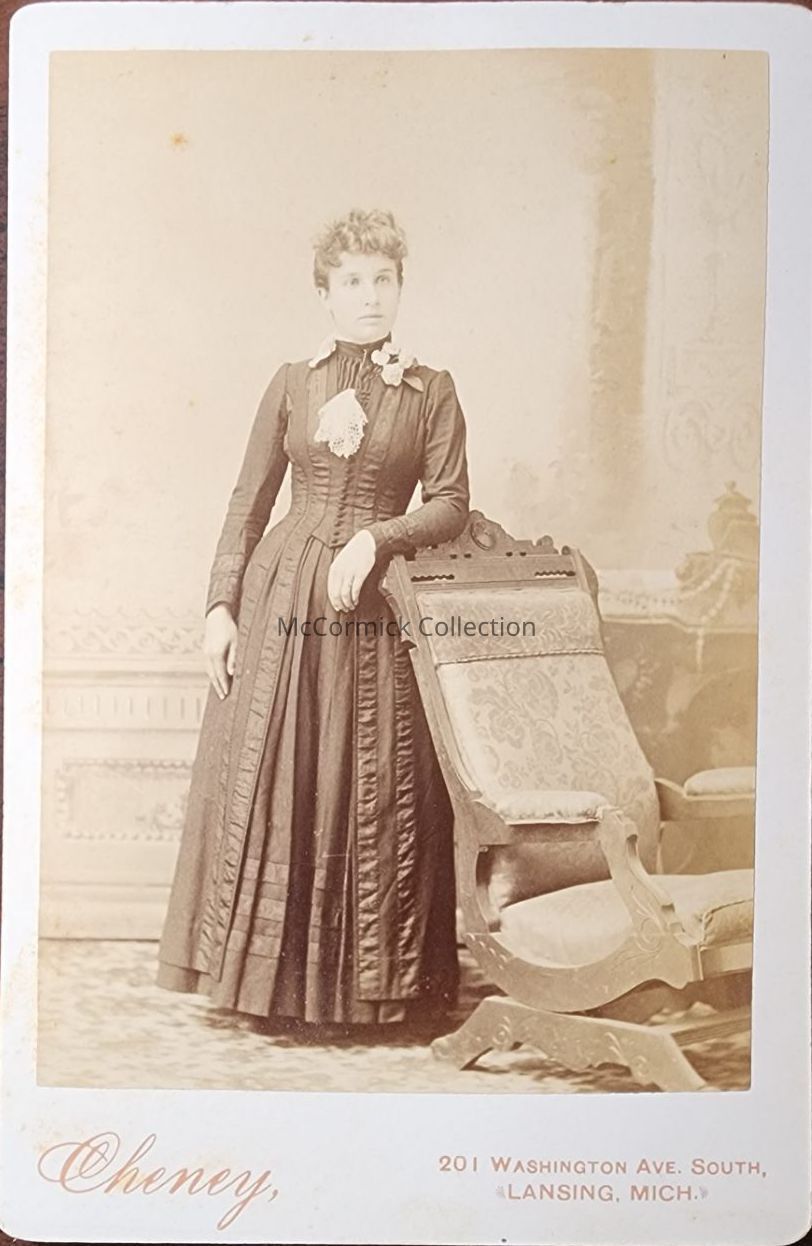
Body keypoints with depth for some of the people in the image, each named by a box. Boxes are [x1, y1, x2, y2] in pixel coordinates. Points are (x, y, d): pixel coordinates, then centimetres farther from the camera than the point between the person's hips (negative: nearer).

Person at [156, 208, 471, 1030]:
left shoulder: (431, 392, 7)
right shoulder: (292, 384, 10)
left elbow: (451, 503, 0)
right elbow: (248, 502, 8)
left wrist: (374, 538, -16)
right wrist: (221, 603, 0)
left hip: (375, 613, -1)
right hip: (279, 601, 2)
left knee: (373, 797, 1)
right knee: (264, 785, 4)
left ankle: (370, 982, 16)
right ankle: (267, 968, 19)